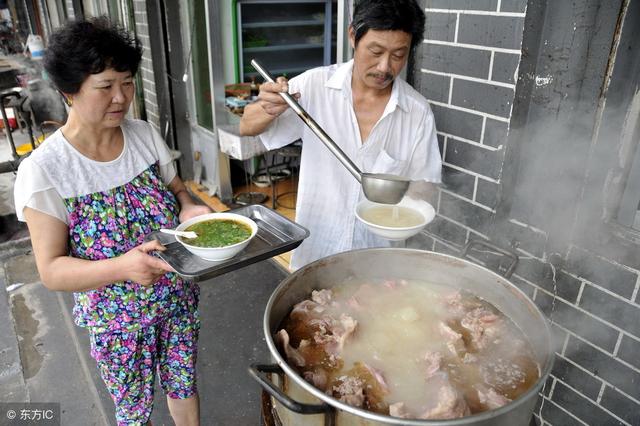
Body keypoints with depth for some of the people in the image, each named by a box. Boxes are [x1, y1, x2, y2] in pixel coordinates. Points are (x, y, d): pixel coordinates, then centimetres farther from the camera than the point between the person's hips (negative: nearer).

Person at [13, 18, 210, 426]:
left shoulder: (145, 135, -8)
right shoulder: (43, 169, -19)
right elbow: (51, 270, -16)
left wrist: (189, 207, -17)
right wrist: (122, 268, -34)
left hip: (178, 296, 3)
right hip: (117, 315, -3)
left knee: (183, 385, 23)